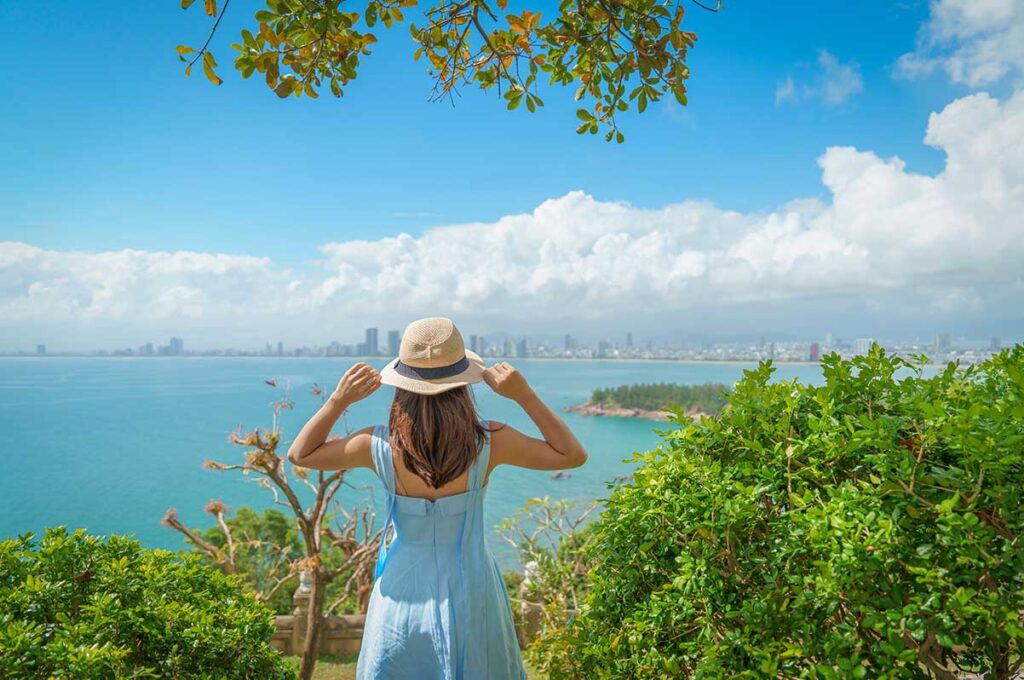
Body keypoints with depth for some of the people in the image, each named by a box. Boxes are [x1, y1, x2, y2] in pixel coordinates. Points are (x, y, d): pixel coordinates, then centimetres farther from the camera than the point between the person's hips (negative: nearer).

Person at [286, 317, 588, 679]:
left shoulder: (380, 445, -19)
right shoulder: (488, 442, -22)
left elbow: (299, 454, -1)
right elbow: (574, 455, -8)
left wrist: (338, 400, -12)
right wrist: (524, 395, -17)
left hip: (404, 594, 1)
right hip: (470, 593, 0)